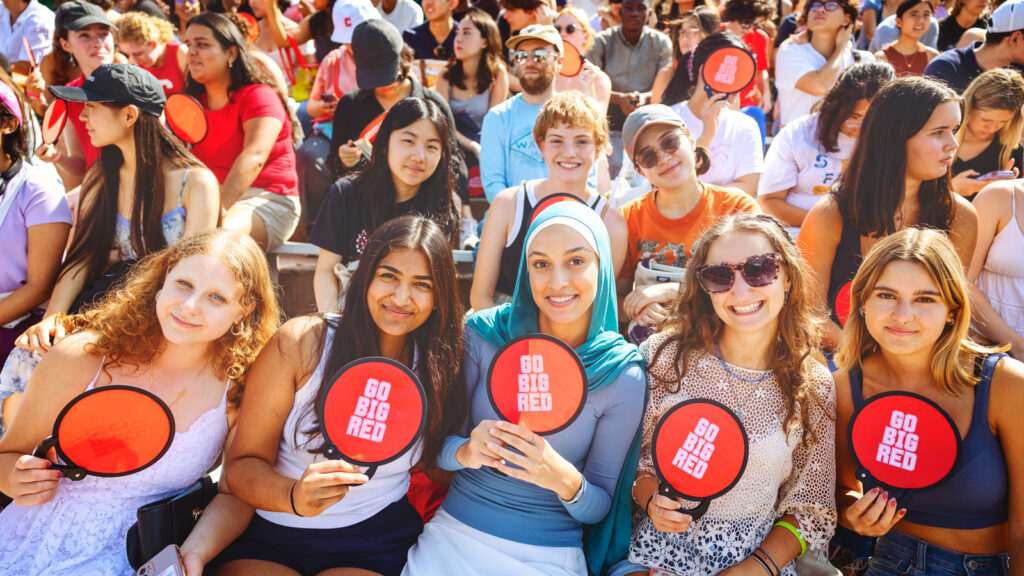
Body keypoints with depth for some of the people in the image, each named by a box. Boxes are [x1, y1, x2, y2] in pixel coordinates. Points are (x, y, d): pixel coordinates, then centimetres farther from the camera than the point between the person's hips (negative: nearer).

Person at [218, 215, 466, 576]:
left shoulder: (438, 367, -3)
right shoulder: (302, 342, -10)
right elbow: (243, 464, -10)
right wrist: (294, 496, -29)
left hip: (375, 543, 1)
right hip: (268, 534, 0)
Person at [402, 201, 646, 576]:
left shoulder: (623, 377, -9)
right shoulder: (482, 335, -7)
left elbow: (601, 507, -3)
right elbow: (439, 445, -1)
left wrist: (567, 481, -24)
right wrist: (466, 452, -23)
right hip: (455, 534, 1)